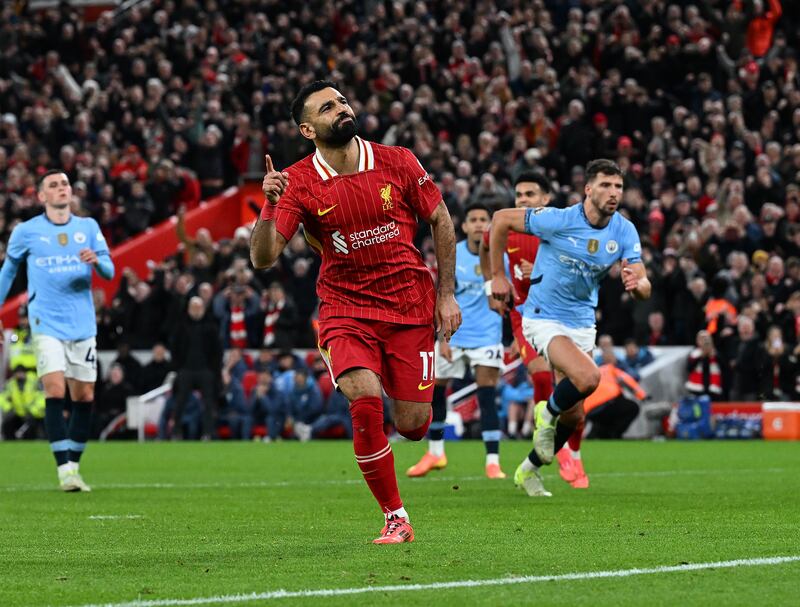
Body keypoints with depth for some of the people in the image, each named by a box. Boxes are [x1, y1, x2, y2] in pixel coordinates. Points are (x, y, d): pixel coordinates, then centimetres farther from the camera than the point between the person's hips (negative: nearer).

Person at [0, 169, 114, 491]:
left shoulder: (88, 227, 8)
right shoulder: (26, 231, 3)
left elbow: (109, 271, 2)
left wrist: (96, 261, -21)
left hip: (82, 326, 3)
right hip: (47, 325, -3)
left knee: (84, 398, 4)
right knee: (55, 392, -16)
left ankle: (74, 465, 17)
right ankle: (64, 469, -17)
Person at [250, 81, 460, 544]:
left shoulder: (397, 162, -5)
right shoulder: (299, 183, -8)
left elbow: (441, 220, 8)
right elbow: (263, 258, -13)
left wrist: (446, 293, 5)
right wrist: (270, 206, -30)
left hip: (410, 306, 1)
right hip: (345, 309, -1)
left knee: (413, 425, -3)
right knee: (366, 401, -24)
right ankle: (396, 518, -7)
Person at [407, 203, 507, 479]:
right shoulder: (452, 255, -1)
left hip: (487, 336, -2)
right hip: (454, 334, 2)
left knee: (487, 396, -12)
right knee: (434, 389, 5)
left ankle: (493, 461, -9)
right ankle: (435, 452, 25)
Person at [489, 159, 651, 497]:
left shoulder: (625, 231, -6)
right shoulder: (559, 220, -20)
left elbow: (645, 288, -6)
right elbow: (502, 219, -10)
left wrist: (636, 285, -32)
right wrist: (497, 276, -7)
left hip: (582, 323, 6)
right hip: (544, 319, -6)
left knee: (573, 416, 9)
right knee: (588, 377, -31)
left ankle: (529, 469, 33)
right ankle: (547, 412, 0)